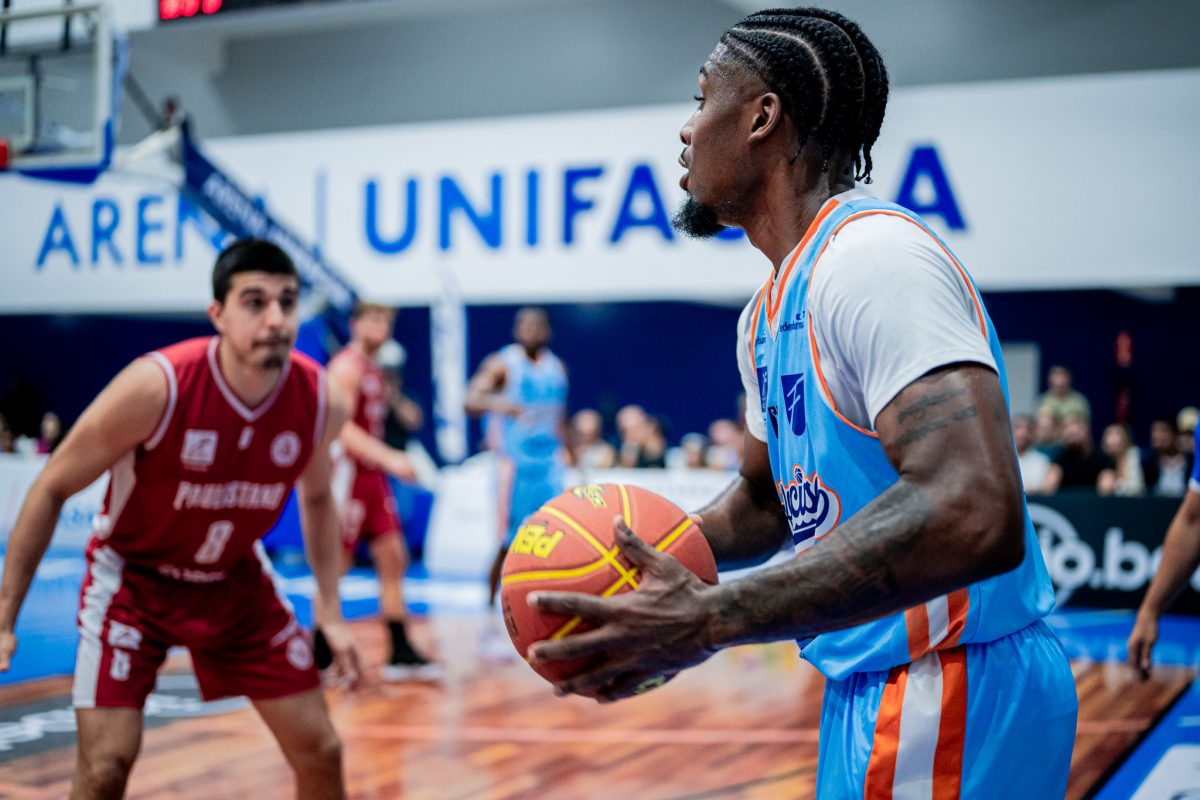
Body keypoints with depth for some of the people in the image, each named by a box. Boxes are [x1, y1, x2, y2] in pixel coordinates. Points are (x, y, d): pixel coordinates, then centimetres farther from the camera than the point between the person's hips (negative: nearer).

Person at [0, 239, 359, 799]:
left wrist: (330, 613, 2)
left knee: (320, 753, 4)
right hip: (131, 574, -4)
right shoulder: (156, 386, -30)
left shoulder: (322, 402, -17)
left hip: (235, 578, 4)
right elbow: (51, 489, -17)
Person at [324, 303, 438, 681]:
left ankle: (400, 654, 9)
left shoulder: (375, 371, 15)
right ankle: (320, 658, 9)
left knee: (393, 558, 6)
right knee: (336, 567, -2)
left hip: (373, 476, 9)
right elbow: (341, 428, -25)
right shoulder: (346, 367, -14)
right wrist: (389, 458, -32)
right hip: (348, 474, -9)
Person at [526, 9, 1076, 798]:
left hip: (951, 695, -9)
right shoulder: (771, 309, 11)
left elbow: (974, 516, -32)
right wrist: (652, 556, 5)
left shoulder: (871, 254, -20)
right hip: (876, 684, 9)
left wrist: (711, 620, -31)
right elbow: (766, 499, 24)